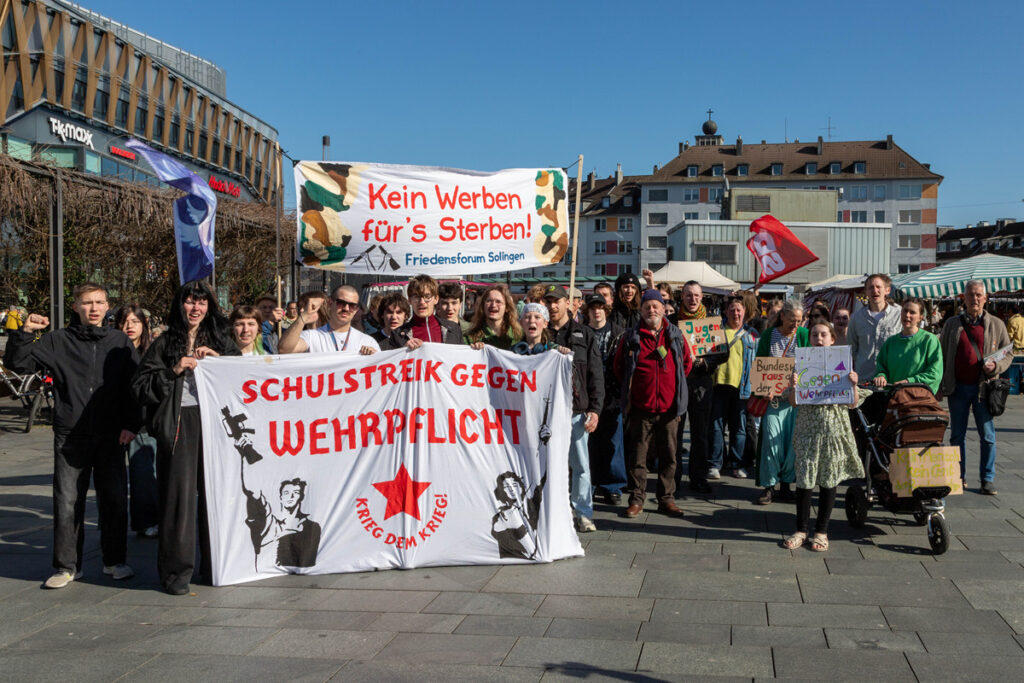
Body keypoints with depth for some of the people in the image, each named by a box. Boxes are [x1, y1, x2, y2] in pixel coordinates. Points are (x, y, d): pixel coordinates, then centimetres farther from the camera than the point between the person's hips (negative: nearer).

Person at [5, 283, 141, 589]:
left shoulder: (120, 342, 7)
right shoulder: (57, 341, 4)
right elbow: (17, 363, 3)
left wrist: (132, 424, 1)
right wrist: (25, 333, -13)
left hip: (110, 437, 1)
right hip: (70, 438, -1)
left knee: (115, 500, 4)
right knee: (67, 502, 2)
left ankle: (114, 561, 18)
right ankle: (67, 566, 15)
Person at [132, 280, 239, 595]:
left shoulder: (220, 341, 14)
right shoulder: (165, 344, 7)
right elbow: (140, 386, 1)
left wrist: (218, 359, -5)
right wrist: (173, 372, -10)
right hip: (178, 425, -2)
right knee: (179, 494, -5)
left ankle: (214, 565, 15)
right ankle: (176, 571, 5)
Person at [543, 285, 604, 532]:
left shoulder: (584, 334, 9)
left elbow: (596, 375, 6)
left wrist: (595, 409, -2)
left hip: (577, 410, 0)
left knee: (581, 465, 1)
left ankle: (583, 514, 12)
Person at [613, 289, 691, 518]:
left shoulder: (675, 335, 7)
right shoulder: (631, 337, 2)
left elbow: (687, 362, 18)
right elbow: (619, 366, 12)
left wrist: (676, 387, 13)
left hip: (669, 406, 2)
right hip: (640, 407, -1)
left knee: (668, 456, 7)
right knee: (637, 456, 1)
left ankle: (666, 499, 16)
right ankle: (636, 499, 10)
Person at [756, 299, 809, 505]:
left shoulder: (803, 335, 4)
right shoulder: (768, 336, 3)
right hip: (773, 396, -1)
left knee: (793, 440, 1)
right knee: (772, 439, -8)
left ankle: (786, 483, 16)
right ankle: (769, 486, 1)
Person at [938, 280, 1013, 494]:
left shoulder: (996, 325, 6)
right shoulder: (952, 324, 8)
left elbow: (1008, 354, 11)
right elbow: (942, 356, 10)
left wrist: (996, 367, -11)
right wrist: (939, 387, 5)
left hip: (984, 387, -1)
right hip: (958, 388, 1)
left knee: (987, 436, 1)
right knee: (957, 435, 7)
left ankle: (988, 479, 11)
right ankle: (959, 477, 17)